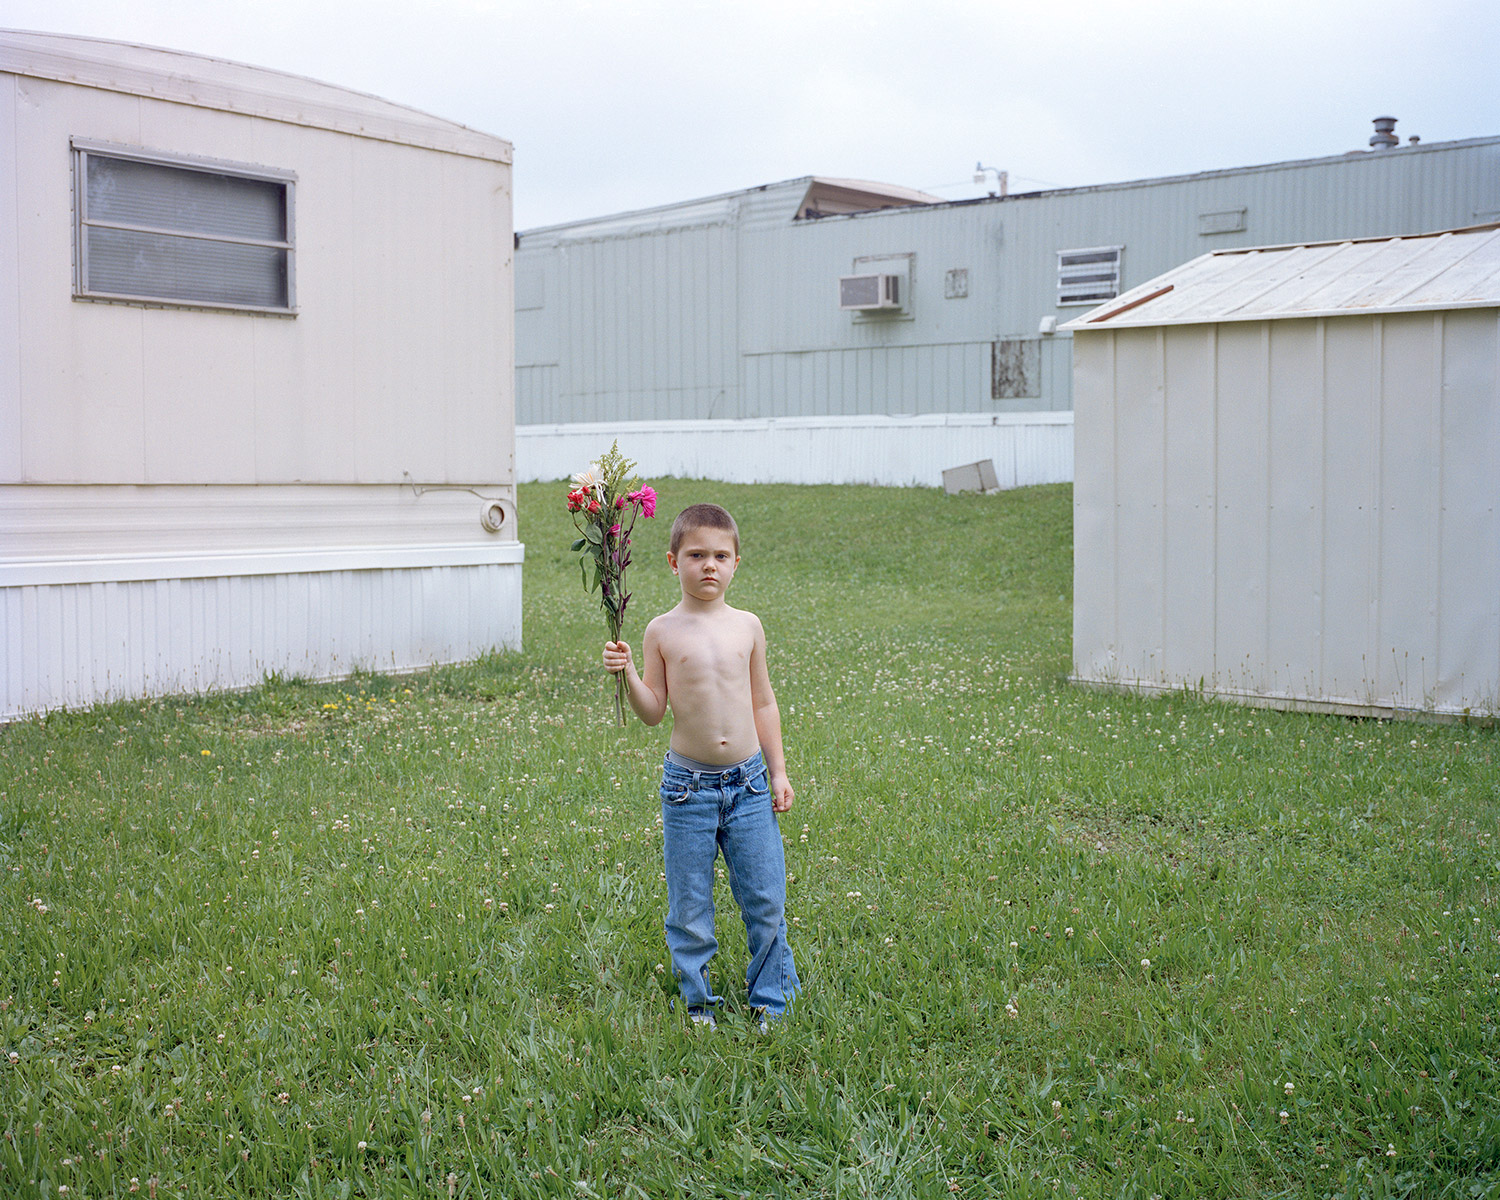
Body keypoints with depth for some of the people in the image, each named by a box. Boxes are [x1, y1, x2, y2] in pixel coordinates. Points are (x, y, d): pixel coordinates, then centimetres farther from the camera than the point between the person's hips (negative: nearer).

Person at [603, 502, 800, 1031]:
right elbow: (653, 711, -2)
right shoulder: (662, 631, -3)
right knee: (689, 906, 5)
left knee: (765, 899, 5)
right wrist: (627, 673, -19)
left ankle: (770, 1000, 22)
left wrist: (778, 771, 9)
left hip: (748, 783, 2)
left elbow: (763, 704, 11)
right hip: (688, 786, -2)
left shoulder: (747, 626, 4)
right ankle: (698, 1001, 23)